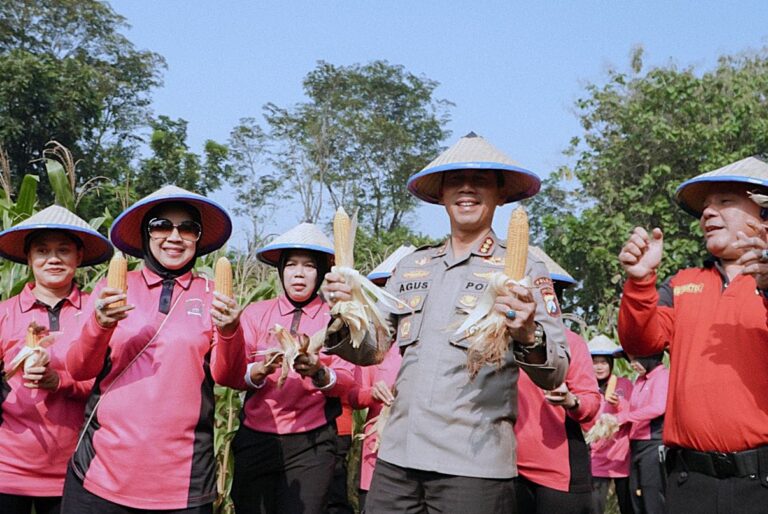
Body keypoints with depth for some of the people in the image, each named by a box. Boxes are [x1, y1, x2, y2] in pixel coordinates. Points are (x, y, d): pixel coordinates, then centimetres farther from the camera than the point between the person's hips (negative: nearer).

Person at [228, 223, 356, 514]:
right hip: (256, 438, 1)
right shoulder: (256, 313, 6)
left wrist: (318, 374, -25)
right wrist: (260, 370, -24)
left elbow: (347, 381, -4)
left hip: (312, 443, -1)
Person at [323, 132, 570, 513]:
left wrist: (527, 336, -27)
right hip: (397, 456, 4)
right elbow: (370, 351, 14)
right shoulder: (411, 266, 13)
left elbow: (555, 375, -7)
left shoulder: (523, 269, 0)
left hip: (474, 465, -3)